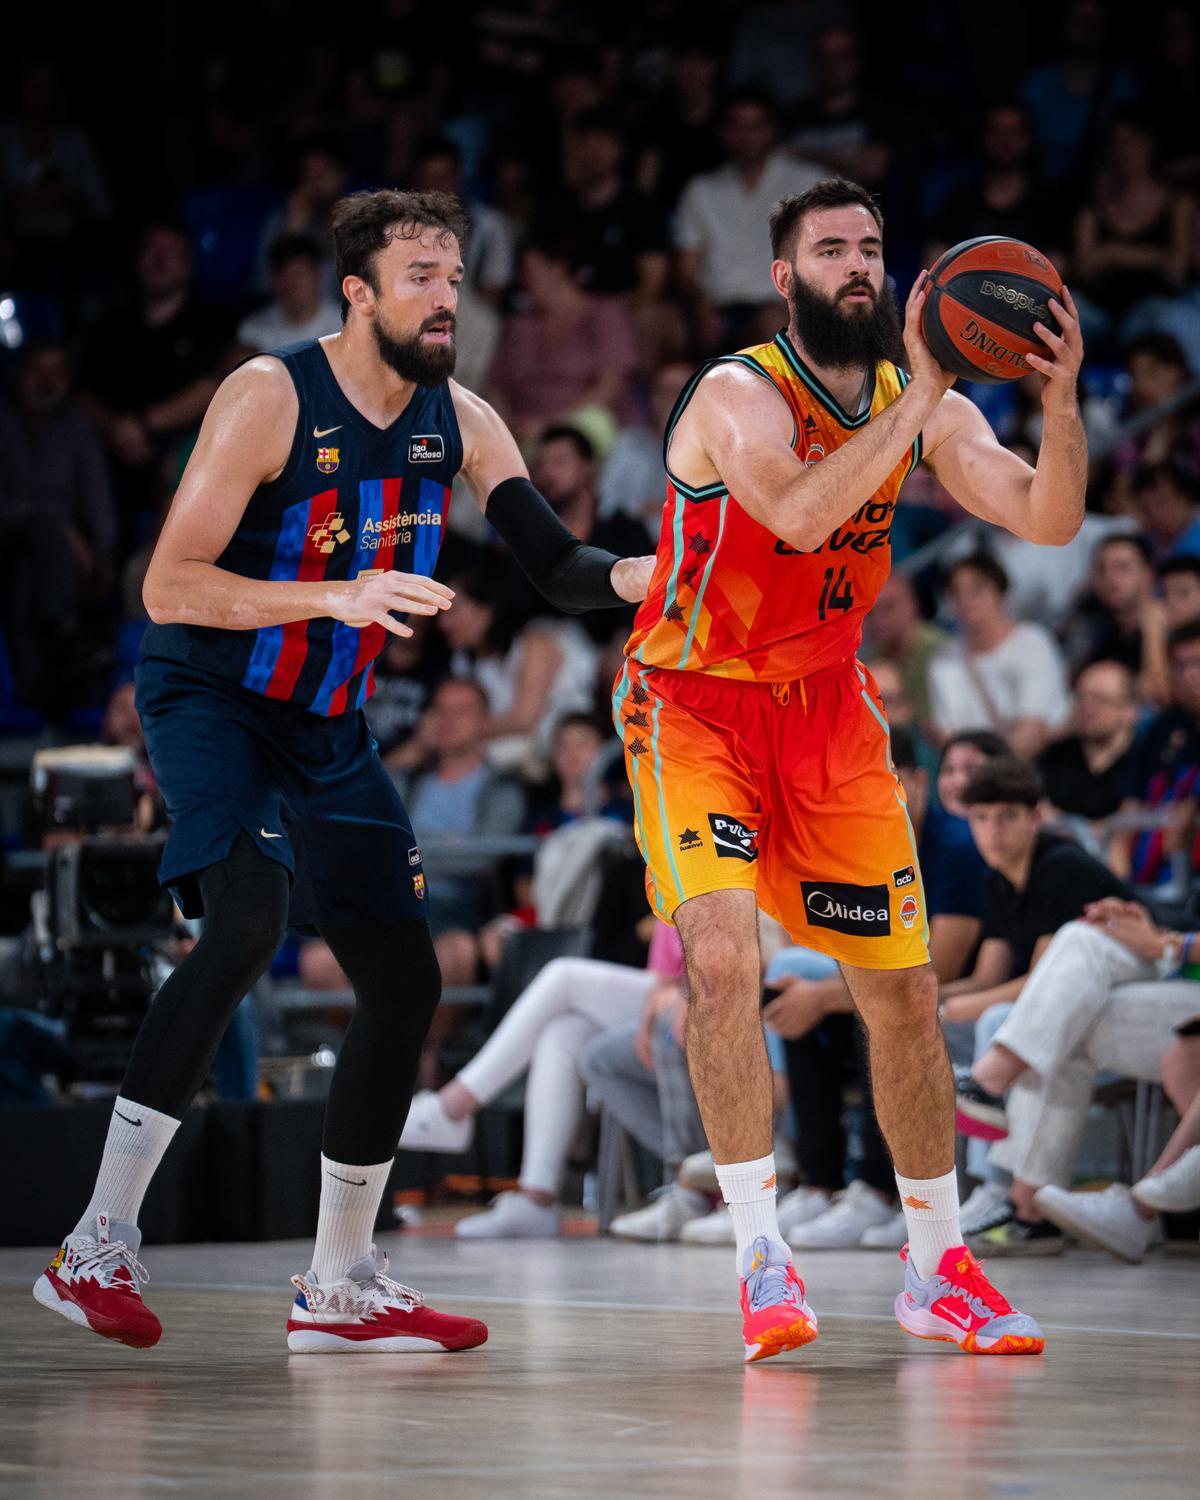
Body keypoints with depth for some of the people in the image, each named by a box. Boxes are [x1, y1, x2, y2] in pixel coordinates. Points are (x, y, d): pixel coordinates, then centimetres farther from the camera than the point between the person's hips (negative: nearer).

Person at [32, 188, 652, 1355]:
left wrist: (646, 574, -21)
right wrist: (336, 596, -33)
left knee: (404, 978, 4)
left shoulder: (457, 423, -1)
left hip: (329, 729, 7)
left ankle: (340, 1286, 17)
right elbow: (168, 588, -23)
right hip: (207, 699, -7)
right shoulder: (271, 397, -19)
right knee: (250, 917, -30)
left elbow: (556, 566, 0)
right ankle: (98, 1246, -26)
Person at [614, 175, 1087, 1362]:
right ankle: (760, 1252, -18)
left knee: (902, 987, 6)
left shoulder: (921, 408, -2)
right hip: (696, 707, -5)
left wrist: (1060, 401, -30)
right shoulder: (740, 396, -19)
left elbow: (1046, 520, -14)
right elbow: (800, 514, -39)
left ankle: (937, 1268, 21)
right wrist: (918, 397, -41)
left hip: (827, 709, 5)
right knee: (722, 953, -26)